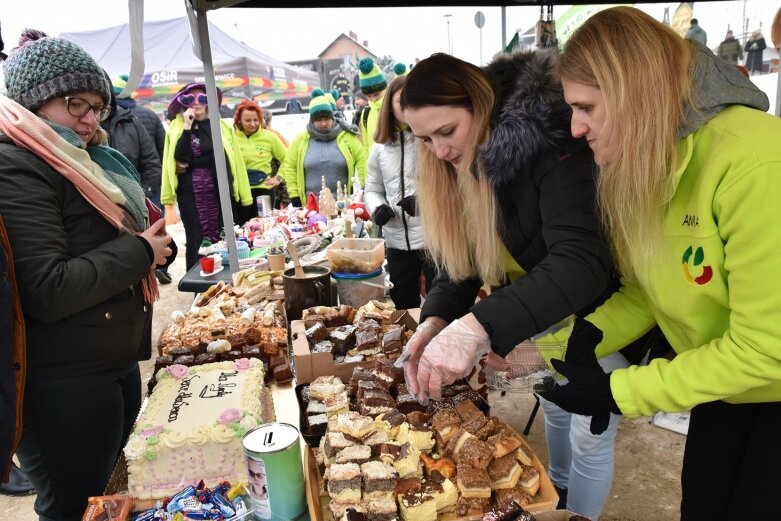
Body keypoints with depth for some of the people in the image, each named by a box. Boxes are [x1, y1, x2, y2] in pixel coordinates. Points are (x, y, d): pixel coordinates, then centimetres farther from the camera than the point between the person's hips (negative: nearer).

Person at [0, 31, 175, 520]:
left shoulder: (85, 161, 13)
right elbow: (48, 291, -25)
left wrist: (153, 244, -1)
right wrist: (139, 251, -15)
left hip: (115, 364, 9)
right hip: (63, 382, -9)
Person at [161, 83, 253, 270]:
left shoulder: (221, 126, 6)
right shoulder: (177, 128, 3)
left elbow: (235, 161, 4)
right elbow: (181, 158, -12)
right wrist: (187, 127, -13)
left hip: (221, 193, 1)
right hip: (191, 195, -1)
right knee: (196, 241, 5)